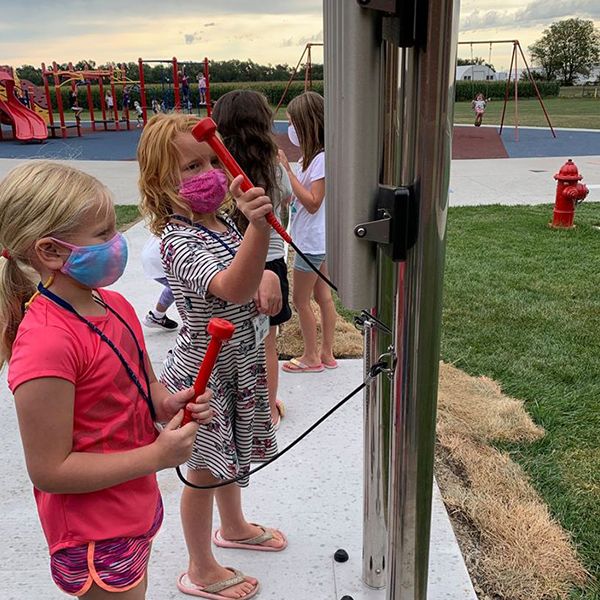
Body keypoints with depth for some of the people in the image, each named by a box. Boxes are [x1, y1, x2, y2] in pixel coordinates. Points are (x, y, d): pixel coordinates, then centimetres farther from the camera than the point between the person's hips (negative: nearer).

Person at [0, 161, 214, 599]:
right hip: (96, 537, -8)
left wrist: (169, 404, -10)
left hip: (137, 507, 8)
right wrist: (157, 455, -24)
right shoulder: (46, 342, -29)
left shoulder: (115, 306, -2)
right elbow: (49, 471, -25)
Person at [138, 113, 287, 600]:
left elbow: (251, 278, 17)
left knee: (231, 453, 26)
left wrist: (266, 280, -5)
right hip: (205, 371, -8)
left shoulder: (222, 222, 0)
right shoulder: (178, 240, -27)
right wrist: (259, 227, -59)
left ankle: (233, 527, 52)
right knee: (206, 469, 9)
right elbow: (233, 289, -45)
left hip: (238, 362, 8)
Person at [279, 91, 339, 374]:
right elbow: (298, 196, 9)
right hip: (315, 240, 9)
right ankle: (326, 353, 27)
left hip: (311, 242, -9)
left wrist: (287, 170, -25)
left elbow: (312, 202, -25)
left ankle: (311, 357, 19)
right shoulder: (313, 155, 8)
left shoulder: (322, 158, -21)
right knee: (323, 296, 16)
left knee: (301, 301, 4)